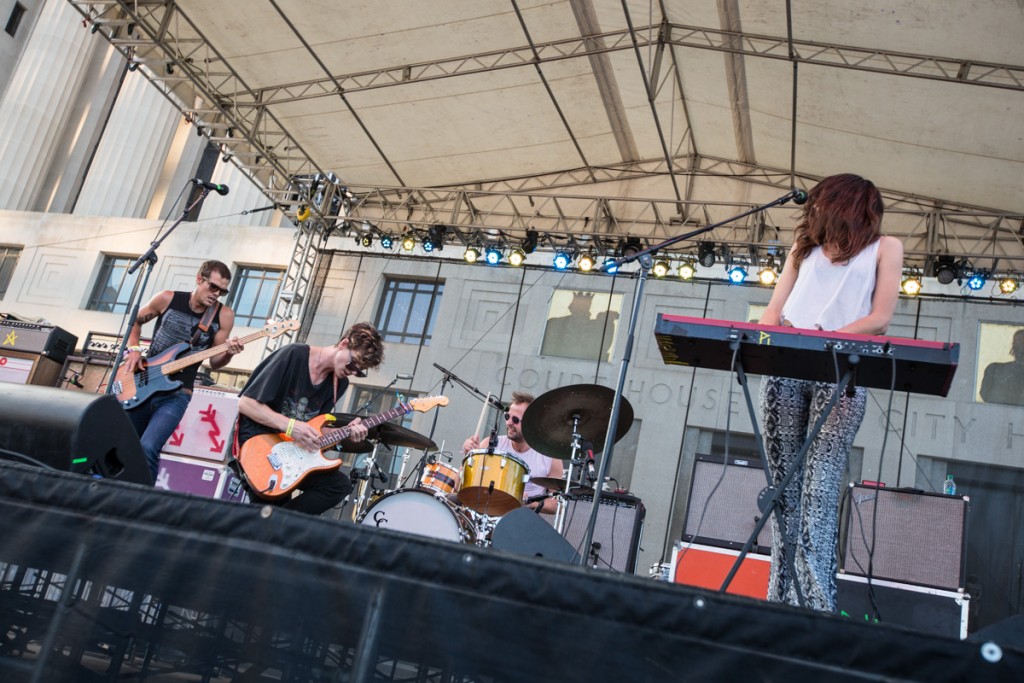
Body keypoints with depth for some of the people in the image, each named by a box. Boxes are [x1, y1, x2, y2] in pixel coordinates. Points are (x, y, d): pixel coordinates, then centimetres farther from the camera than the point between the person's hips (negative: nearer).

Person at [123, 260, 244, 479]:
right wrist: (133, 349, -3)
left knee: (148, 449, -21)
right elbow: (135, 321, 13)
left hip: (176, 395, -2)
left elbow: (214, 362, 1)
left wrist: (228, 353, -21)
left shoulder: (224, 316, -4)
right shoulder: (168, 299, -3)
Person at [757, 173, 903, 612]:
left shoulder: (884, 247, 15)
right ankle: (781, 599, 2)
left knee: (819, 491, -15)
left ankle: (818, 606, -15)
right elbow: (775, 307, 18)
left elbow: (881, 317, 2)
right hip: (784, 371, 4)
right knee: (784, 488, -1)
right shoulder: (806, 244, 26)